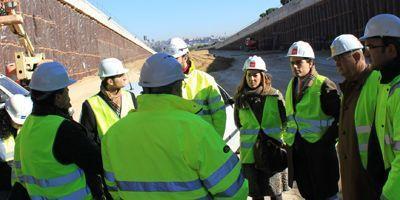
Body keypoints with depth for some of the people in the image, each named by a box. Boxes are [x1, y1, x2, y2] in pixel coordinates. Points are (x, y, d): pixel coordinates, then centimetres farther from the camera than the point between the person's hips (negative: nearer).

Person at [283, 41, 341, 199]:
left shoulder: (323, 85, -11)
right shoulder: (292, 85, 11)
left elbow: (340, 116, -14)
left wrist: (329, 139, -16)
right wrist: (288, 139, 12)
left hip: (319, 147, -7)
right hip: (296, 147, 7)